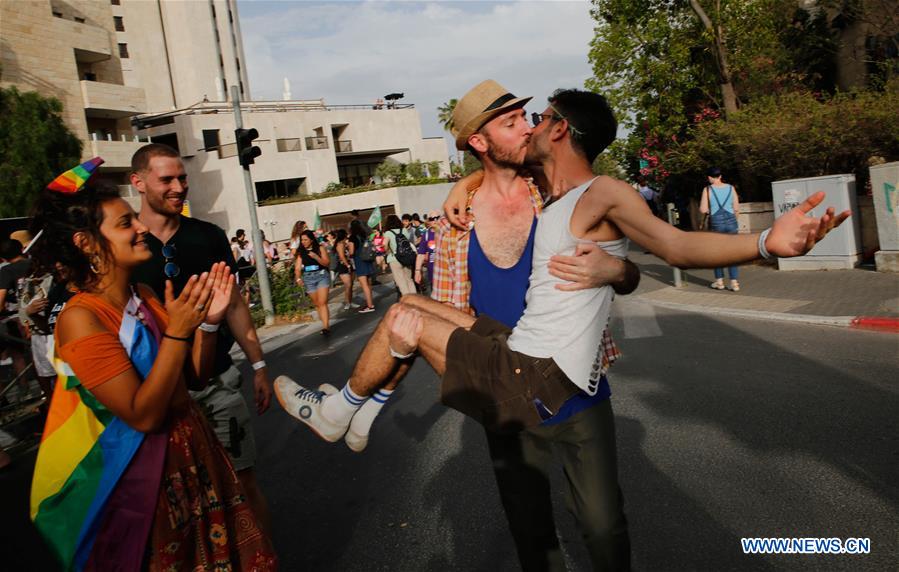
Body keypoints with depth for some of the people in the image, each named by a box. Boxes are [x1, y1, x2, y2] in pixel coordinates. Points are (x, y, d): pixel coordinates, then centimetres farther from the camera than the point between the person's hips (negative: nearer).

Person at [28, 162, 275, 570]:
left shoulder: (146, 298, 1)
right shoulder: (80, 318, -20)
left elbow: (194, 377, 6)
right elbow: (143, 415, -23)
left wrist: (208, 320, -9)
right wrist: (177, 331, -27)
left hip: (193, 452, 7)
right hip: (142, 473, -7)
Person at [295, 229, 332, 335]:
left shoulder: (320, 248, 1)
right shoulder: (301, 252, 8)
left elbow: (326, 263, -5)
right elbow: (298, 267, 3)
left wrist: (316, 257, -19)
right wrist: (298, 278, -14)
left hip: (321, 275, -4)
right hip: (308, 278, 4)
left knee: (322, 302, -14)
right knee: (317, 304, 7)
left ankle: (325, 326, -18)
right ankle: (326, 324, 15)